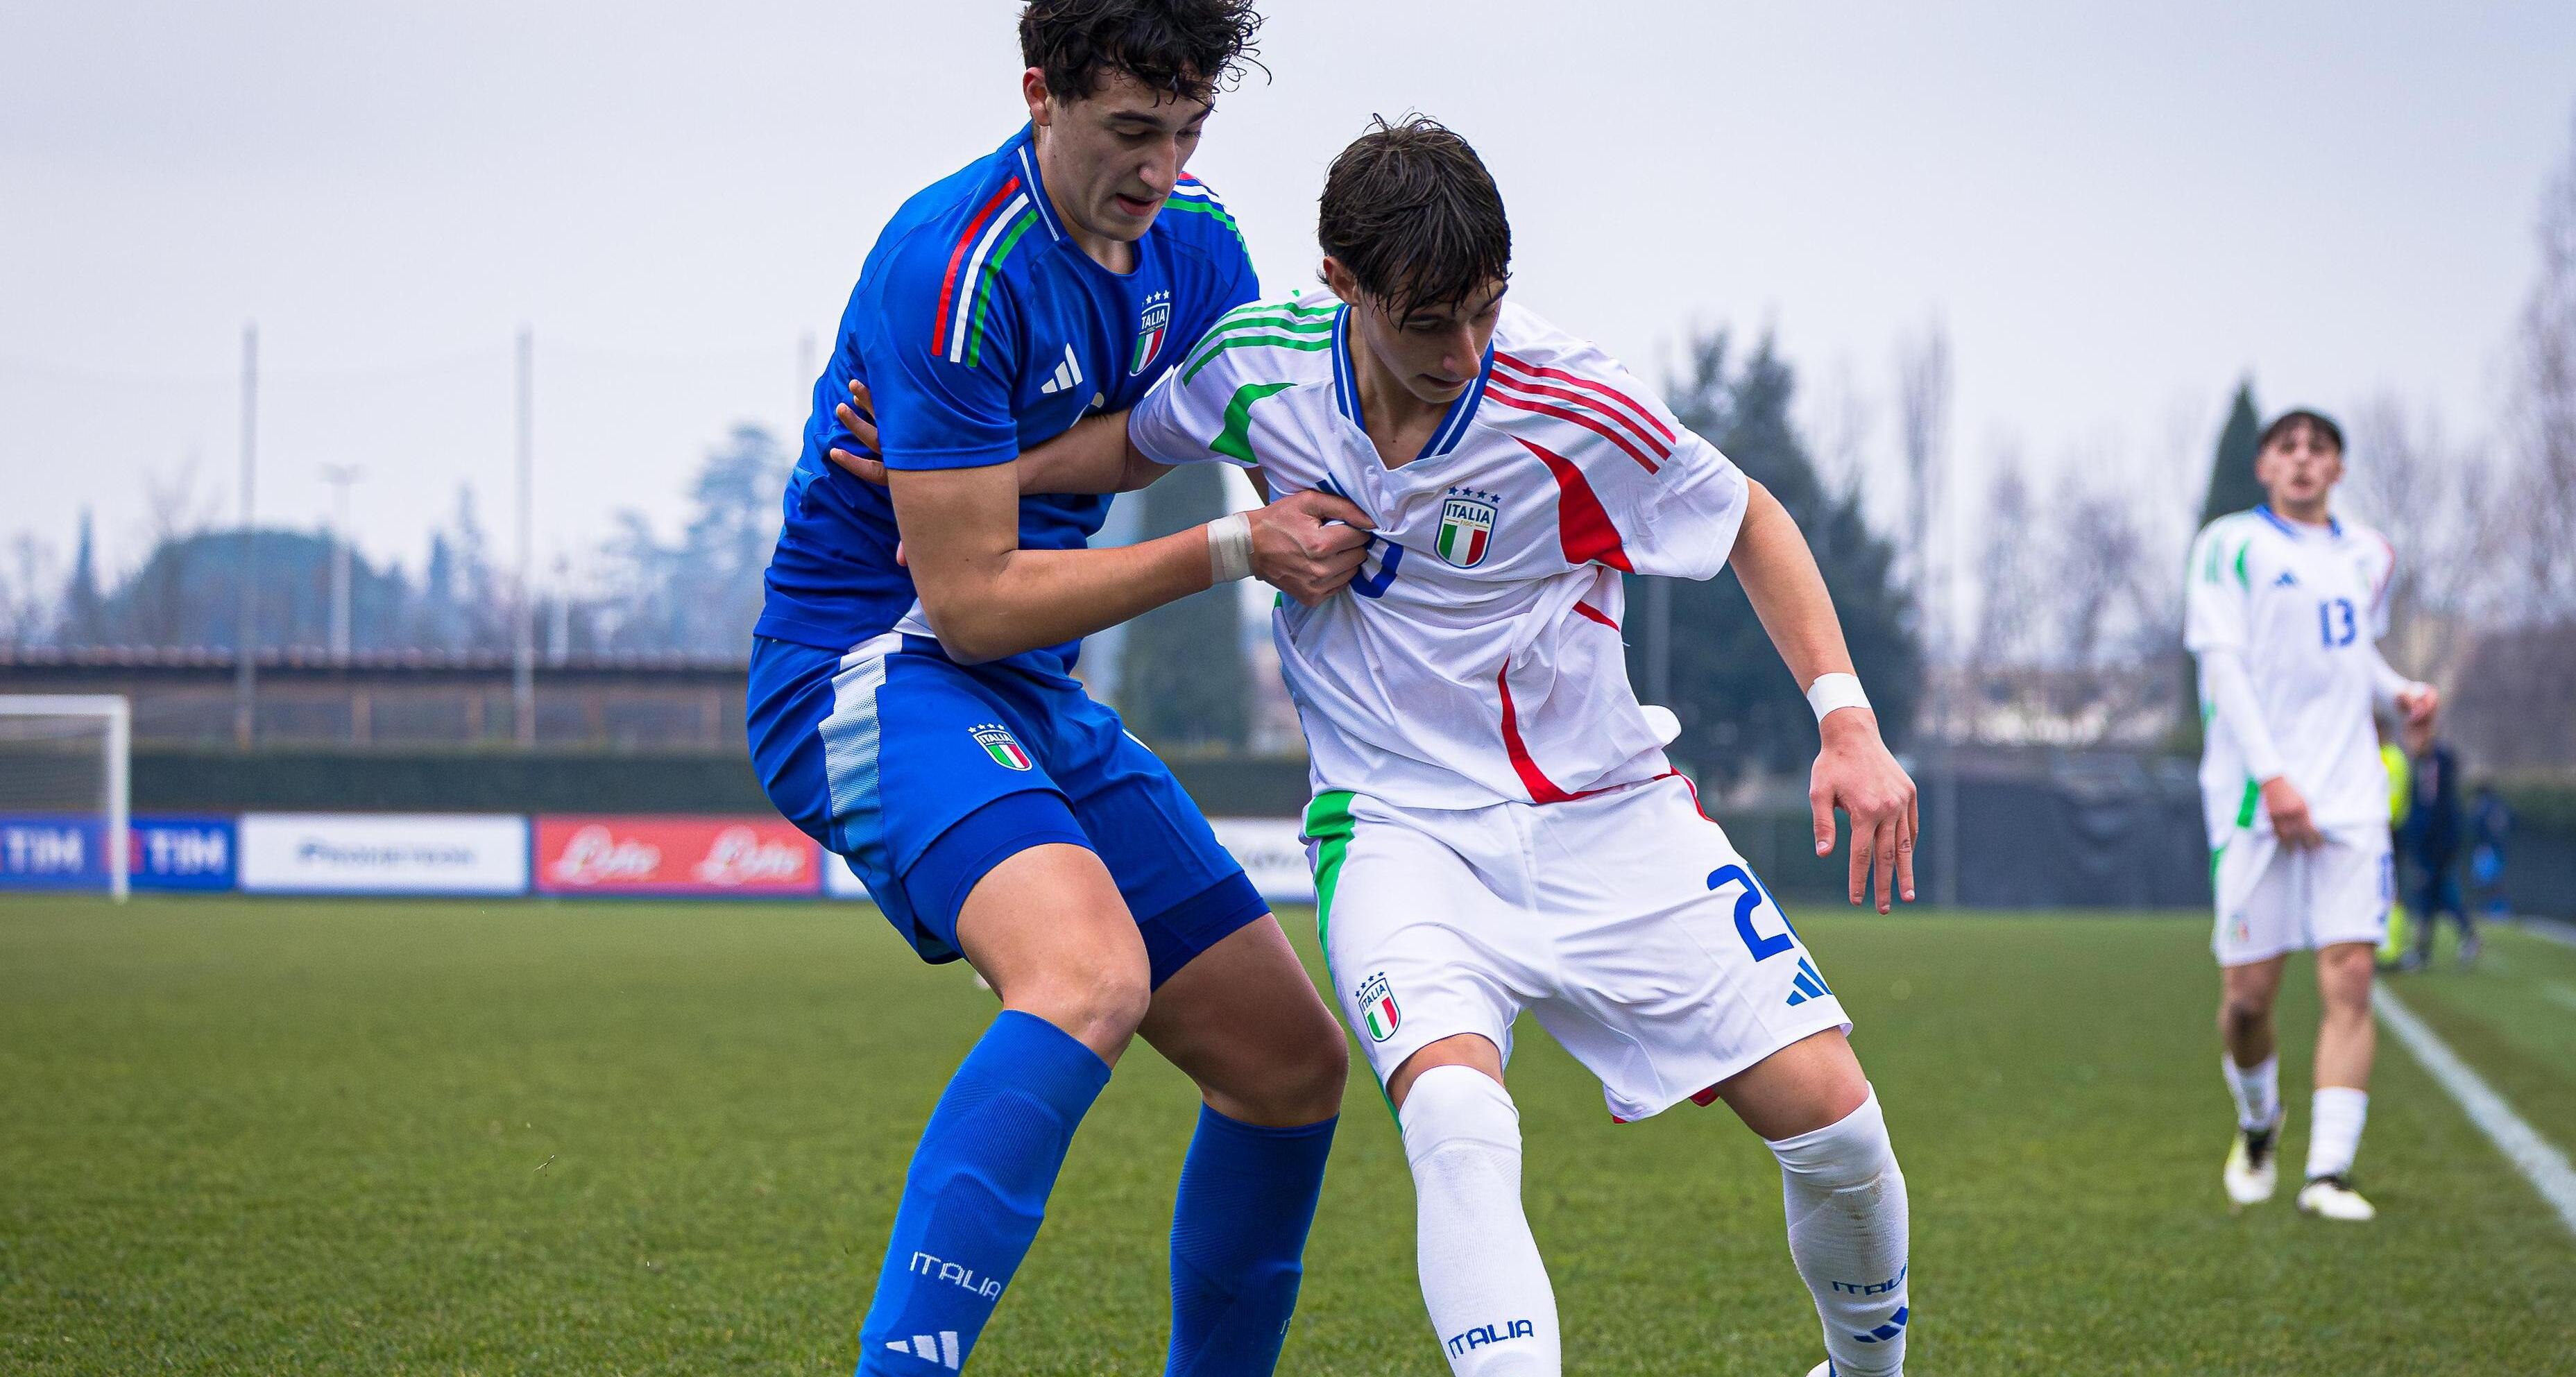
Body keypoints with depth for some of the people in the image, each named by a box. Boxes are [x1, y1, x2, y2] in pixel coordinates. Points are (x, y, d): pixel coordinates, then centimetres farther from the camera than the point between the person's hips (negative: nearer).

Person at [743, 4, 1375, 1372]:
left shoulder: (1191, 241, 5)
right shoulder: (954, 271, -21)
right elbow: (971, 599, -21)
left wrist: (1322, 535, -5)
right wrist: (1230, 549, -21)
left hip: (1033, 698, 9)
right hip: (870, 673, -9)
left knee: (1292, 1063, 6)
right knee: (1091, 974, -36)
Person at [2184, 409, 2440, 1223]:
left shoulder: (2367, 555, 16)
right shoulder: (2230, 546, -1)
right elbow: (2224, 665, -8)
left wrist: (2401, 693, 7)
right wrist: (2271, 776, -18)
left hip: (2350, 791, 3)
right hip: (2255, 796, -3)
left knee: (2350, 977, -11)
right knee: (2248, 991, 0)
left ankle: (2329, 1170, -11)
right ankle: (2258, 1123, 29)